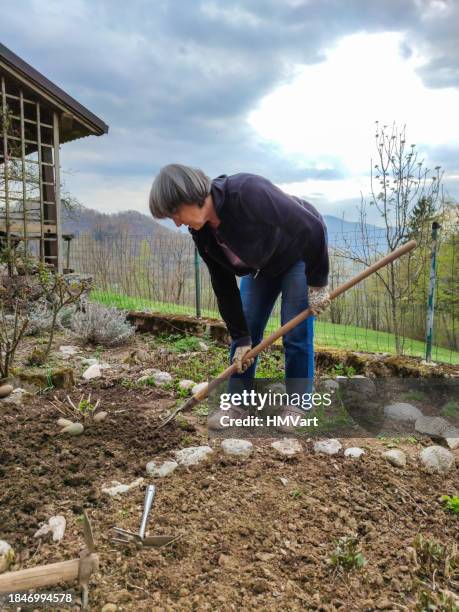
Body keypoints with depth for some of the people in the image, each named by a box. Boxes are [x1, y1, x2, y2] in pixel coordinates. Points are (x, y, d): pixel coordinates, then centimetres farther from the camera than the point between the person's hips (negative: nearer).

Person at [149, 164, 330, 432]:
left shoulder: (248, 192, -39)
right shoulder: (201, 232, -17)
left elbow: (312, 228, -33)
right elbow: (224, 286, -9)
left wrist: (318, 283, -24)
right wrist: (241, 338, -8)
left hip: (304, 250, -6)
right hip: (262, 262, 6)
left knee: (296, 333, -7)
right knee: (246, 329, 2)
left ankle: (297, 407, 10)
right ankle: (237, 403, 14)